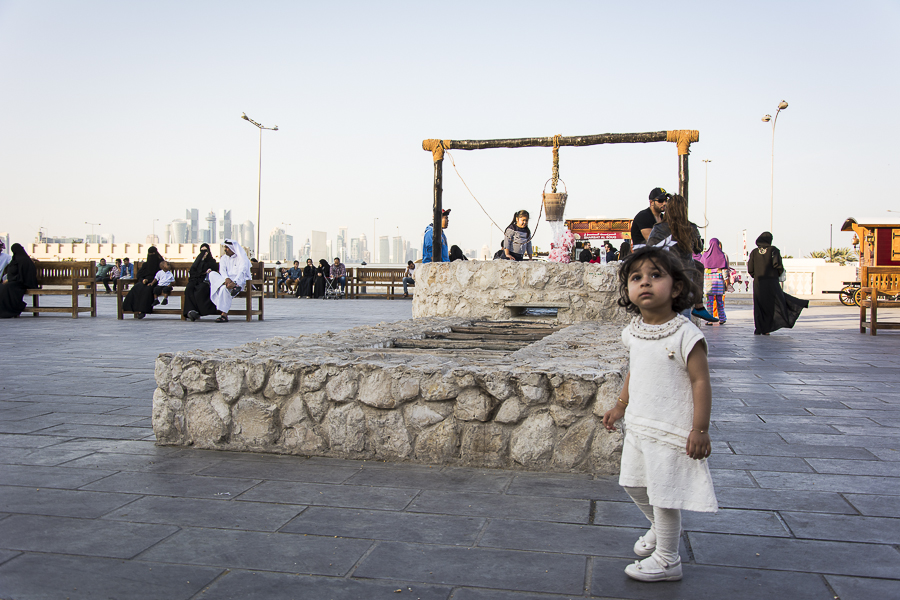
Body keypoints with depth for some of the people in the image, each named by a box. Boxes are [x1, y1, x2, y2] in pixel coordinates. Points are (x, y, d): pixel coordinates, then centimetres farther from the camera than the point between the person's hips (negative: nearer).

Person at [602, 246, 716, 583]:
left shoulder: (685, 335, -19)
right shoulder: (634, 332, 2)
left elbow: (700, 381, -17)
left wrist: (700, 429, -19)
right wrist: (621, 406, 22)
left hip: (671, 430, -8)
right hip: (639, 426, 8)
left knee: (664, 493, 1)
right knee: (633, 483, 21)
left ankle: (667, 561, 20)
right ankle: (661, 528, 48)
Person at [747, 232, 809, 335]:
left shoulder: (754, 252, 6)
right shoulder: (773, 250, -2)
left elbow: (750, 269, 0)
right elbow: (777, 264, -15)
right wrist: (780, 272, 4)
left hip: (758, 283, 2)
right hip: (772, 282, -2)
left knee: (759, 305, 7)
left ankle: (759, 329, 3)